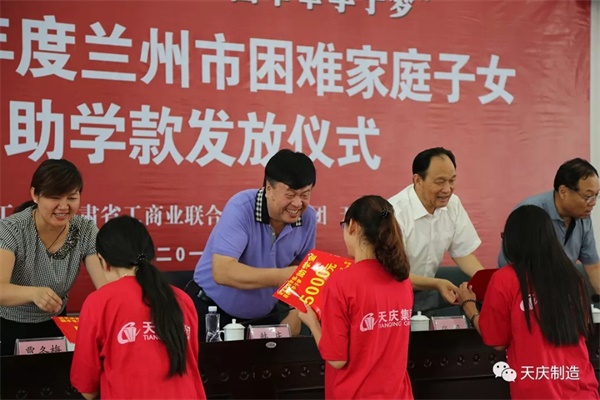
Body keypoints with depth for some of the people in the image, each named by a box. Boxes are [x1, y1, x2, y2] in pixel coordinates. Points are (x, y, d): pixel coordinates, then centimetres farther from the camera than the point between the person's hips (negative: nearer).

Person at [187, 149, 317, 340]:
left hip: (264, 315, 4)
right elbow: (222, 271, -33)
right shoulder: (241, 209, -24)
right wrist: (279, 276, -42)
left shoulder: (308, 218, -10)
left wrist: (293, 319, -10)